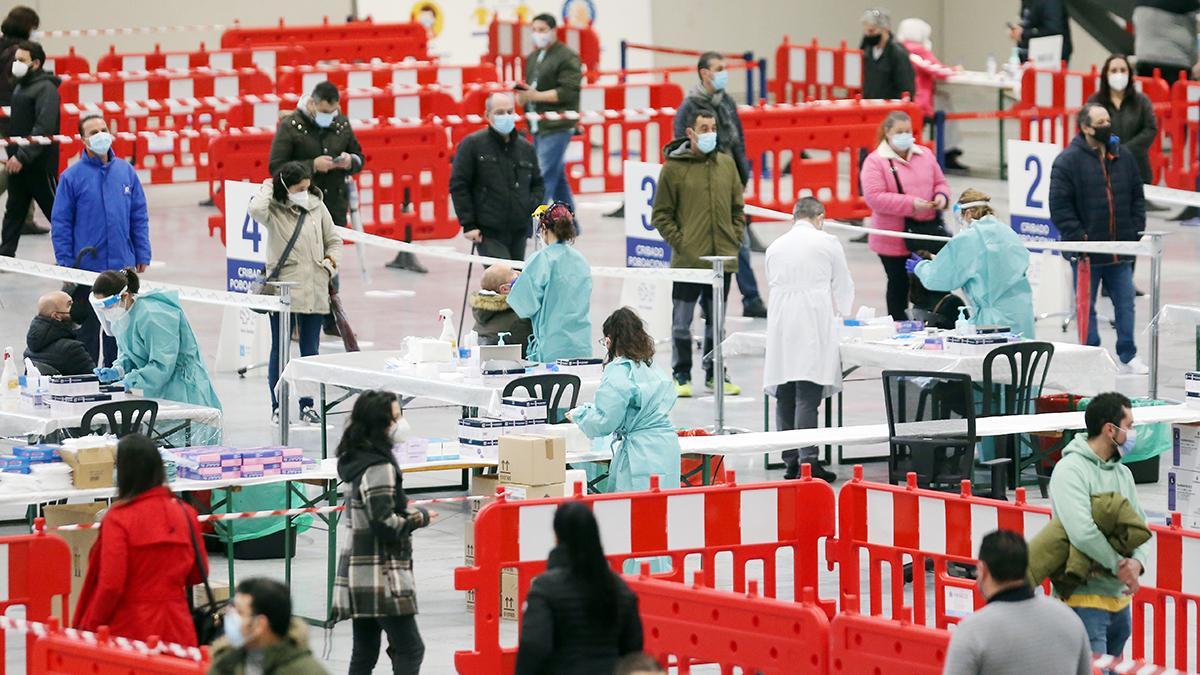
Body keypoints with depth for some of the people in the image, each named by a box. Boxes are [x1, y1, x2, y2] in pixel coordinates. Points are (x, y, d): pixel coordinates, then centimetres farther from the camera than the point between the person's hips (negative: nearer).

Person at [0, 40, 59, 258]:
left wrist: (23, 156, -25)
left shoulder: (45, 88, -14)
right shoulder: (20, 86, 14)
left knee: (54, 208, 0)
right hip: (17, 161, 9)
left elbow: (44, 128, -22)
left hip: (39, 164, -9)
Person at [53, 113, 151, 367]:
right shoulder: (72, 176, -6)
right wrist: (65, 264, -8)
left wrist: (142, 256, 4)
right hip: (86, 268, -3)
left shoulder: (126, 171, 4)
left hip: (122, 267, 3)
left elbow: (139, 217, 8)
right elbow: (61, 223, -4)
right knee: (88, 327, 4)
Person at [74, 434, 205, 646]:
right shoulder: (184, 513, 3)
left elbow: (111, 585, -14)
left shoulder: (119, 518, -11)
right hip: (176, 631, 4)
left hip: (129, 630, -4)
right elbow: (199, 574, 12)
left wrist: (87, 629, -2)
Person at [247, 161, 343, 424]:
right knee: (280, 350, 3)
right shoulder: (274, 210, -5)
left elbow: (333, 241, 17)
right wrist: (267, 188, -10)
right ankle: (277, 407, 10)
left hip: (314, 291, 4)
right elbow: (255, 209, -28)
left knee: (311, 351, 8)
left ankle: (307, 405, 18)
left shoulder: (317, 207, 8)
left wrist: (331, 261, -1)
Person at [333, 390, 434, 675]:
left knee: (364, 652, 10)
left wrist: (404, 509, 12)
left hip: (358, 573, 10)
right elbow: (384, 523, -21)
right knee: (410, 649, -8)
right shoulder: (379, 467, -16)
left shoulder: (357, 460, 13)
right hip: (381, 576, -9)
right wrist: (418, 518, -6)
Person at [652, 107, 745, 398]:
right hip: (687, 260, -4)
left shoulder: (727, 164, 9)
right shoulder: (674, 167, -4)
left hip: (722, 259, 4)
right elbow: (661, 215, -1)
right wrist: (679, 242, -10)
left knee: (716, 322, 13)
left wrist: (735, 240, 5)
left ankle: (715, 374, 22)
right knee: (682, 322, 1)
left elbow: (737, 208, 16)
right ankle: (681, 376, 10)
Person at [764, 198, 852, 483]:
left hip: (781, 329, 4)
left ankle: (791, 462, 6)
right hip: (814, 327, -4)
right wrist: (838, 311, 33)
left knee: (785, 396, 5)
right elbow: (844, 287, 10)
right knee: (808, 397, -9)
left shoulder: (775, 246, 14)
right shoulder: (827, 243, 3)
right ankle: (808, 459, -15)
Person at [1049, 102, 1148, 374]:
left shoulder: (1123, 157, 8)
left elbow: (1137, 197, 16)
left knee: (1125, 303, 8)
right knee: (1086, 307, 5)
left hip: (1120, 250, 4)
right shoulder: (1068, 161, -8)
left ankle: (1128, 357, 17)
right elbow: (1059, 206, -11)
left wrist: (1136, 231, 5)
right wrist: (1077, 237, -16)